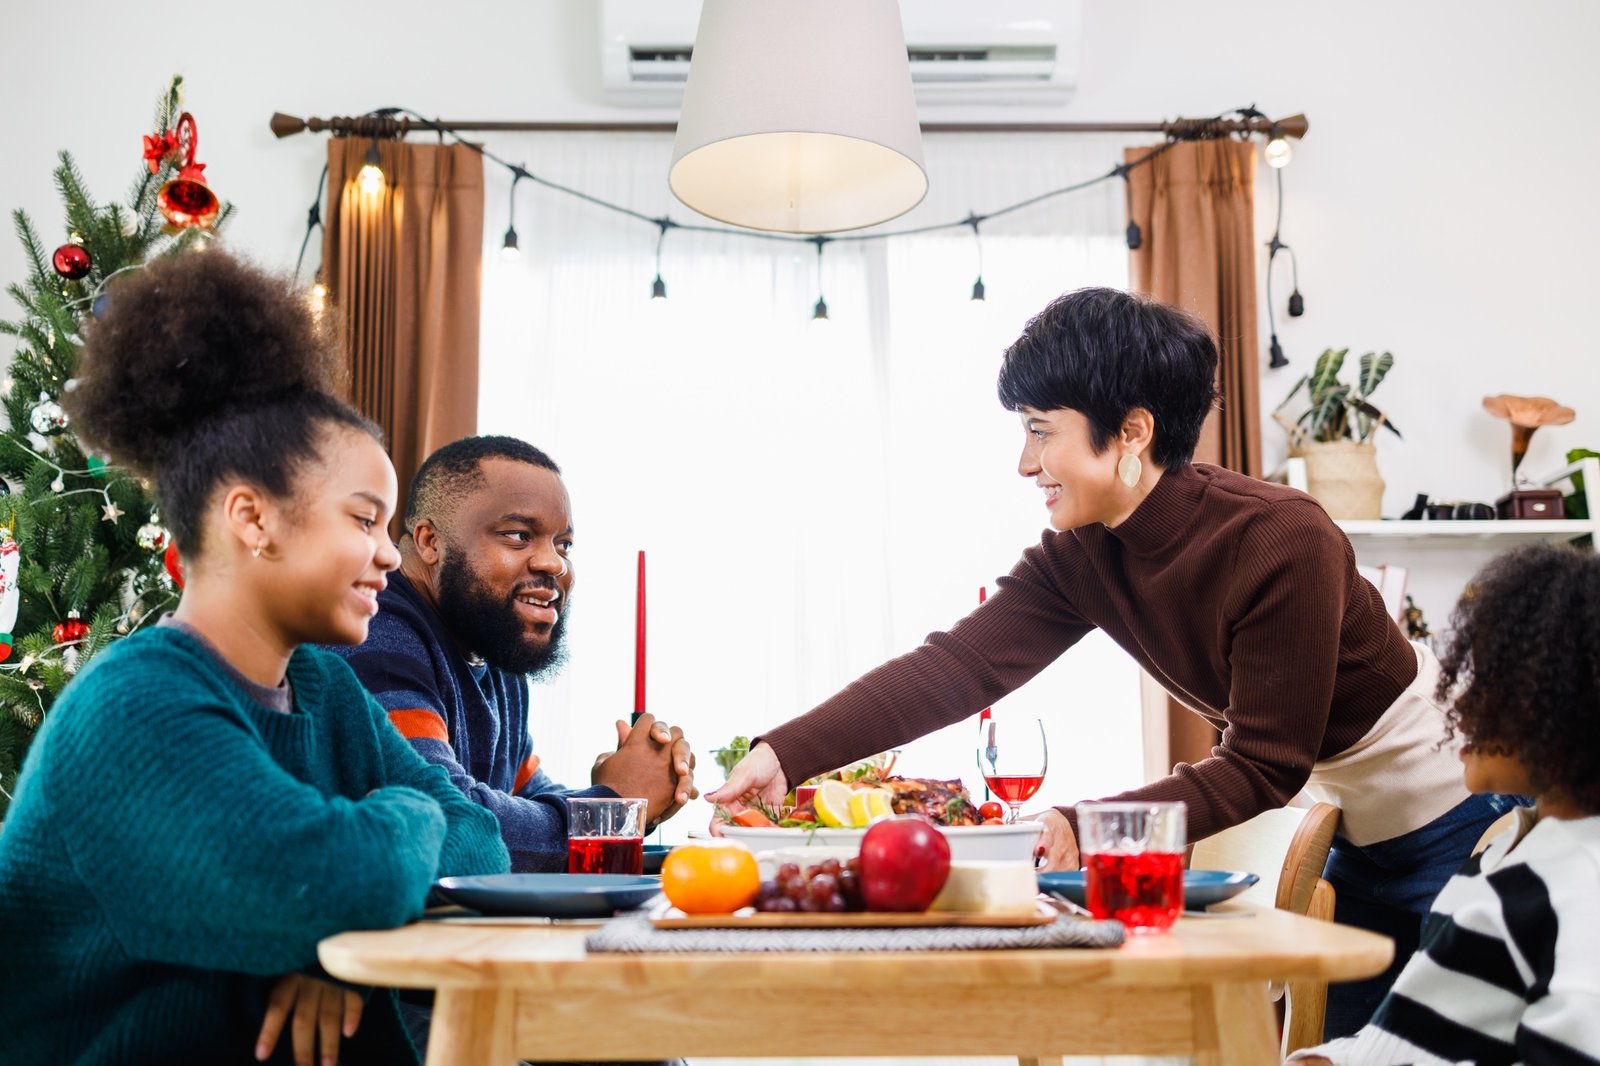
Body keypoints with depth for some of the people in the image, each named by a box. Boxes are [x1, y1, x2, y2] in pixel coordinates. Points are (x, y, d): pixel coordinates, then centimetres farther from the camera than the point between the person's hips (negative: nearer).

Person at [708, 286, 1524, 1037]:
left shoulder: (1282, 541, -30)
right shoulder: (1079, 555, -9)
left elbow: (1264, 767, -27)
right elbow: (958, 666, -16)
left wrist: (1089, 827, -35)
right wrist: (785, 755, -26)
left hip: (1455, 816, -7)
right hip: (1357, 828, 7)